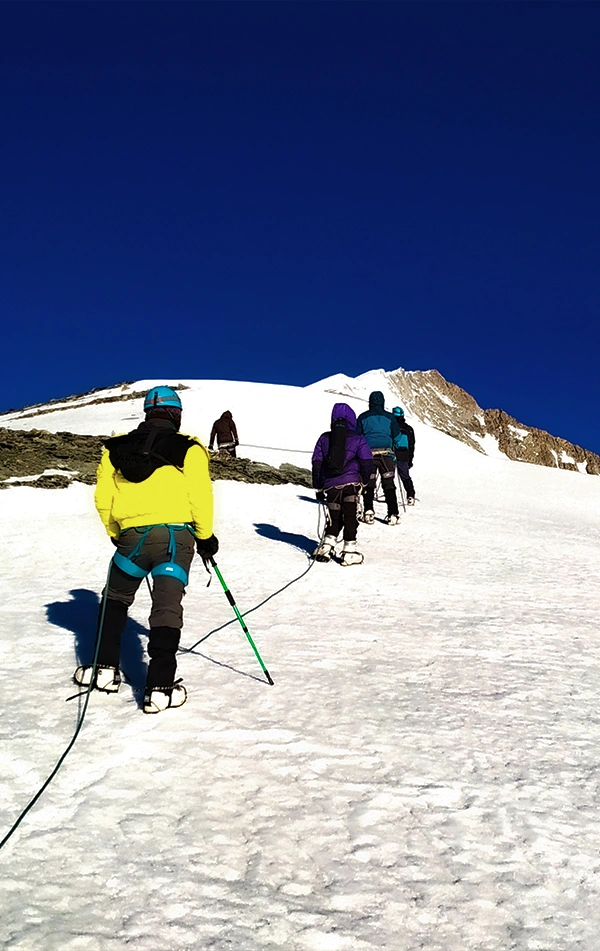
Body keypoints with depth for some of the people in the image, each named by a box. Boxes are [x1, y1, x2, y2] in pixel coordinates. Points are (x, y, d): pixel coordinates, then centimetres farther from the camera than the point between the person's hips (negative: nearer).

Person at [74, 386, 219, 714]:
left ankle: (105, 668, 27)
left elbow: (103, 498, 10)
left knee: (115, 598, 24)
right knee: (167, 607, -1)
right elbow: (200, 497, -6)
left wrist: (116, 533, 24)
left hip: (132, 538, 3)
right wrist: (205, 536, 7)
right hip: (176, 535, -2)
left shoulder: (117, 448, 9)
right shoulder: (188, 449, -1)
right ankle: (160, 688, -5)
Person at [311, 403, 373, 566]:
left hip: (330, 485, 3)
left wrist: (318, 487, 15)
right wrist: (365, 481, 15)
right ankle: (349, 552, 0)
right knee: (350, 518, 2)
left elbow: (316, 463, 10)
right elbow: (367, 462, -1)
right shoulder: (358, 439, 2)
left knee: (335, 518, 15)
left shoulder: (324, 438, 10)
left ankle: (327, 545, 1)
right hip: (351, 483, -3)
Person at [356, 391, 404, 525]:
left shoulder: (363, 417, 6)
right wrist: (395, 452, 24)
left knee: (368, 484, 8)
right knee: (389, 484, 2)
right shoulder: (389, 417, 6)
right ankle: (393, 514, -4)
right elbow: (397, 437, 10)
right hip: (386, 453, 0)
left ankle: (368, 511, -4)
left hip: (368, 453, 0)